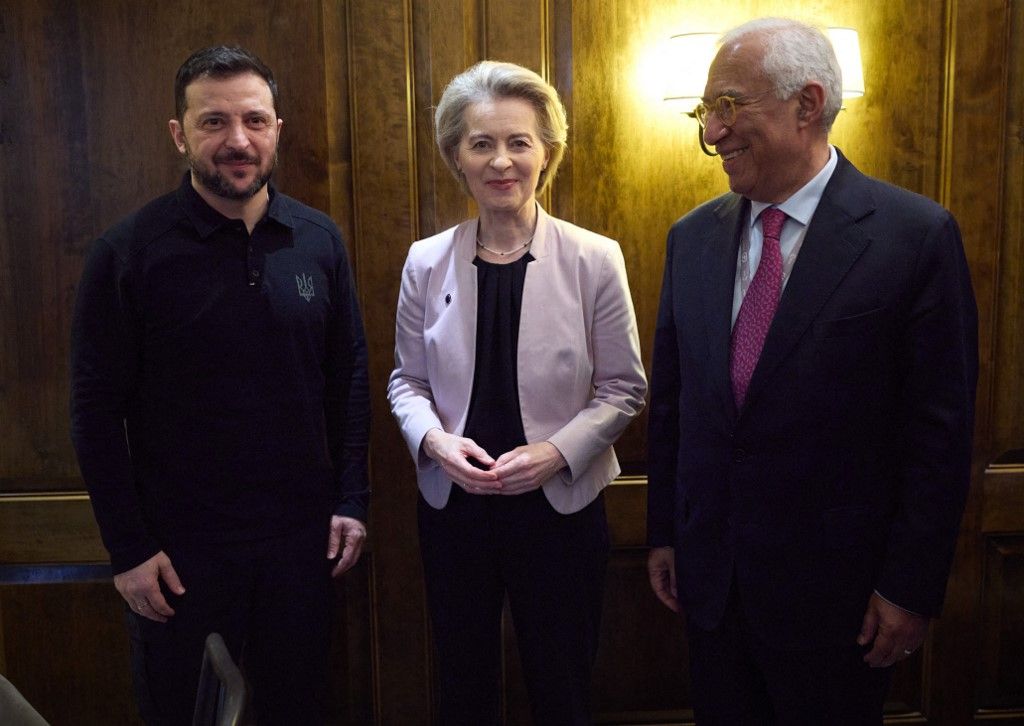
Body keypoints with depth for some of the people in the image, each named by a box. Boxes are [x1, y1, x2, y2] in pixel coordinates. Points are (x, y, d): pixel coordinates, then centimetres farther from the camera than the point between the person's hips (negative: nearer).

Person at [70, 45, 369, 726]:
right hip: (178, 547, -2)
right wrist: (128, 548, -9)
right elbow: (97, 407, -9)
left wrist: (351, 500, 2)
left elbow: (350, 376, 5)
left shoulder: (319, 240, -1)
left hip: (301, 538, 3)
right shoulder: (128, 252, -11)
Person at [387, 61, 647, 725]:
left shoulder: (595, 260, -8)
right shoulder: (426, 262, -1)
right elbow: (407, 381, 6)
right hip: (452, 504, 2)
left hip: (561, 505, -2)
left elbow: (623, 388, -4)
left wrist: (557, 452, -18)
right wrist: (435, 440, -13)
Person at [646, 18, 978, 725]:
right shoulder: (692, 238, 3)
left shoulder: (916, 235, -11)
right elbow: (669, 398, 8)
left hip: (835, 584, -4)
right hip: (710, 575, 4)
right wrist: (663, 533, 9)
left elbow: (940, 429, -11)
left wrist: (913, 587, -10)